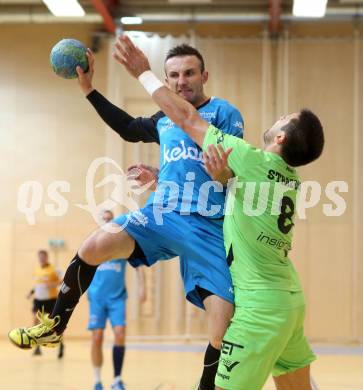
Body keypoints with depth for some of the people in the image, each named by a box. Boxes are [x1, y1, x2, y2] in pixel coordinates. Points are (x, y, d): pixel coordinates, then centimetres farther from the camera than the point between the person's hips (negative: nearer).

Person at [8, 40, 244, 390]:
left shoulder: (224, 113, -1)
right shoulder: (164, 120, 17)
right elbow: (128, 128, 37)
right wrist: (88, 89, 35)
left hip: (209, 230, -4)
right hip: (161, 215, 4)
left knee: (222, 337, -13)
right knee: (93, 247, -16)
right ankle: (54, 328, 4)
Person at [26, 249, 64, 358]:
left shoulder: (54, 269, -9)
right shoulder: (36, 270, 8)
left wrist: (55, 284, -27)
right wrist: (32, 291, 10)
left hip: (51, 299, -4)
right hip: (38, 299, 4)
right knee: (35, 320, -9)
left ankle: (61, 345, 20)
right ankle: (37, 347, -2)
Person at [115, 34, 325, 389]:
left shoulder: (251, 160, -12)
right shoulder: (291, 179, 10)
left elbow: (187, 118, -4)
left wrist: (143, 73, 4)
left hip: (260, 303, -9)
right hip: (289, 298, 9)